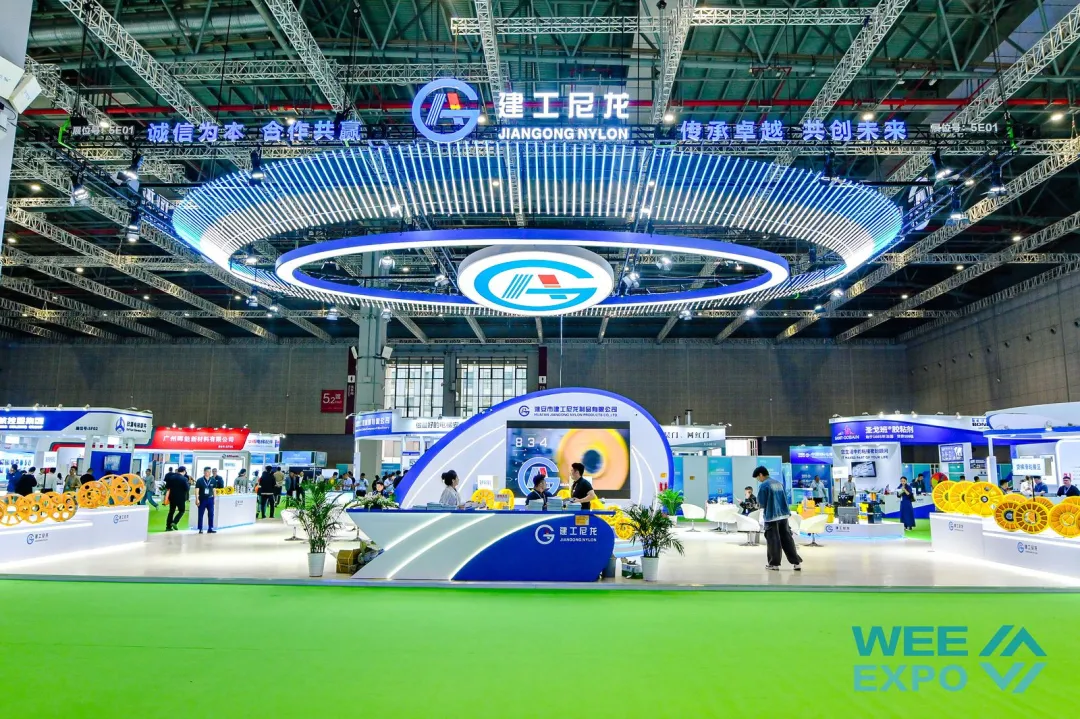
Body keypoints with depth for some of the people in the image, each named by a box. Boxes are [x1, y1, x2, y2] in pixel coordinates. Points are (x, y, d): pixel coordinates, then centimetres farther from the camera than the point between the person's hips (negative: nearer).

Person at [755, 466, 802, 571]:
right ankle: (796, 562, 9)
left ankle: (774, 563, 9)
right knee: (787, 539, 10)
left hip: (771, 516, -6)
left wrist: (764, 506, 10)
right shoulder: (778, 483, 11)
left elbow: (761, 502, -9)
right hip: (783, 514, 6)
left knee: (773, 540, 3)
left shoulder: (763, 485, -11)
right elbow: (785, 498, 15)